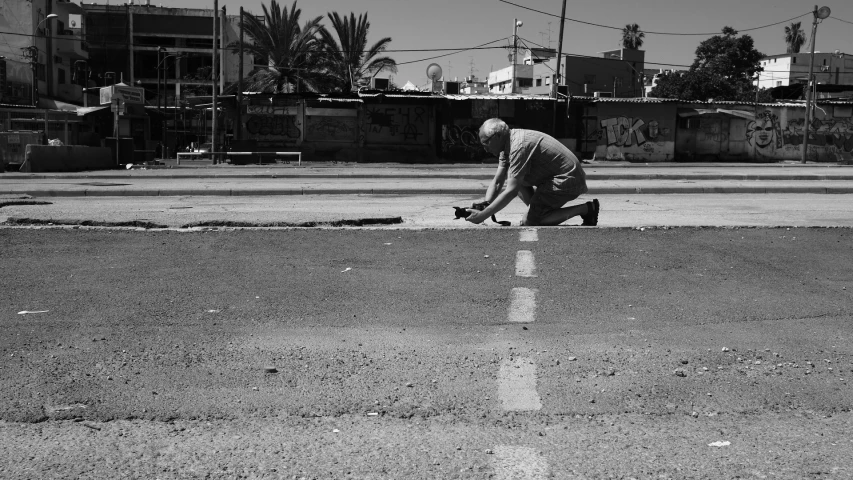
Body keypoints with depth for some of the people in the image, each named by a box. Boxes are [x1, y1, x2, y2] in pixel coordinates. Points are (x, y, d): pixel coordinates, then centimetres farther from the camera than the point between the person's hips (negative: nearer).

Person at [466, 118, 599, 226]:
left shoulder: (520, 146, -25)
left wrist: (482, 216, -25)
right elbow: (497, 182, 8)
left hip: (568, 181, -10)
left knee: (529, 221, -13)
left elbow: (511, 191, -28)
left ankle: (585, 209, -7)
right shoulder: (507, 144, 6)